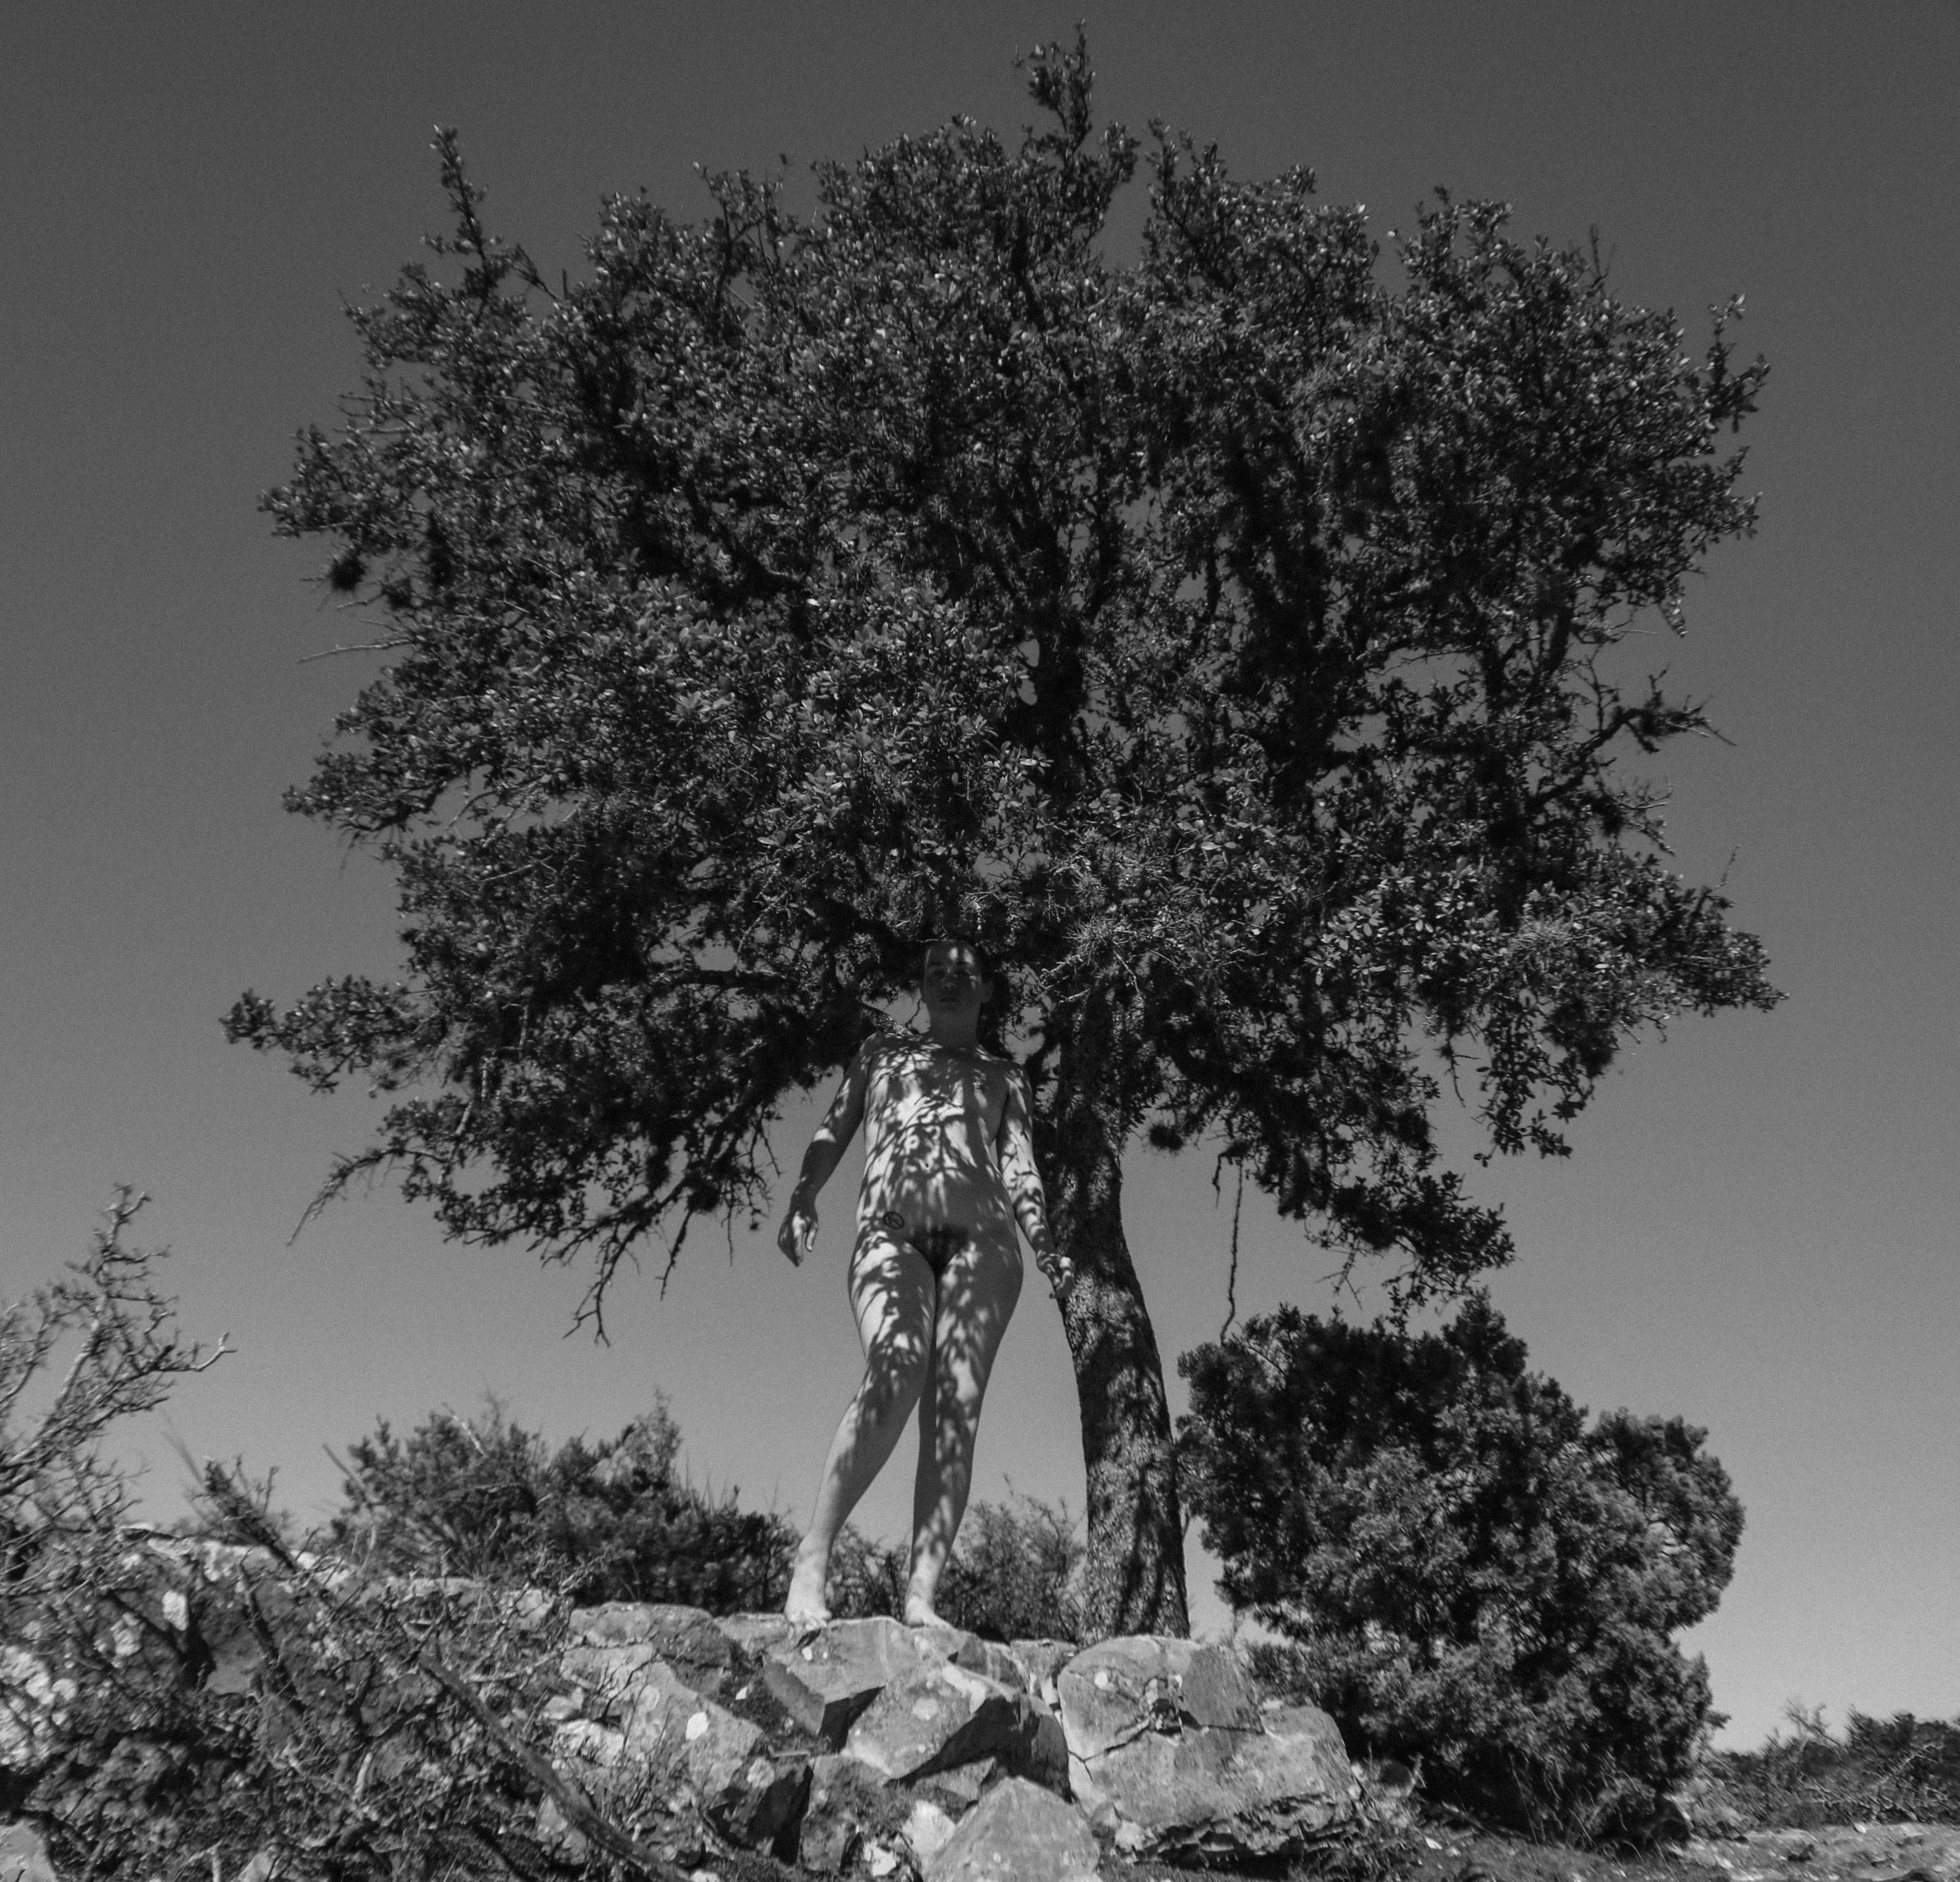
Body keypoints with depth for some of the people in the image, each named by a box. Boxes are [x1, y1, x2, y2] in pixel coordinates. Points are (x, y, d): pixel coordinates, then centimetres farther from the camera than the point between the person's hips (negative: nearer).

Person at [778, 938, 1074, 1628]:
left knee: (956, 1404, -16)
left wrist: (1046, 1251, 2)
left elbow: (1020, 1168, 20)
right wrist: (801, 1201, 0)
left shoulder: (1004, 1074, 30)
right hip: (889, 1230, -1)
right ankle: (811, 1562, -26)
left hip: (981, 1235, 2)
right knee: (896, 1375, -29)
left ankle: (921, 1598, -22)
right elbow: (833, 1131, 19)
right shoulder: (881, 1050, 29)